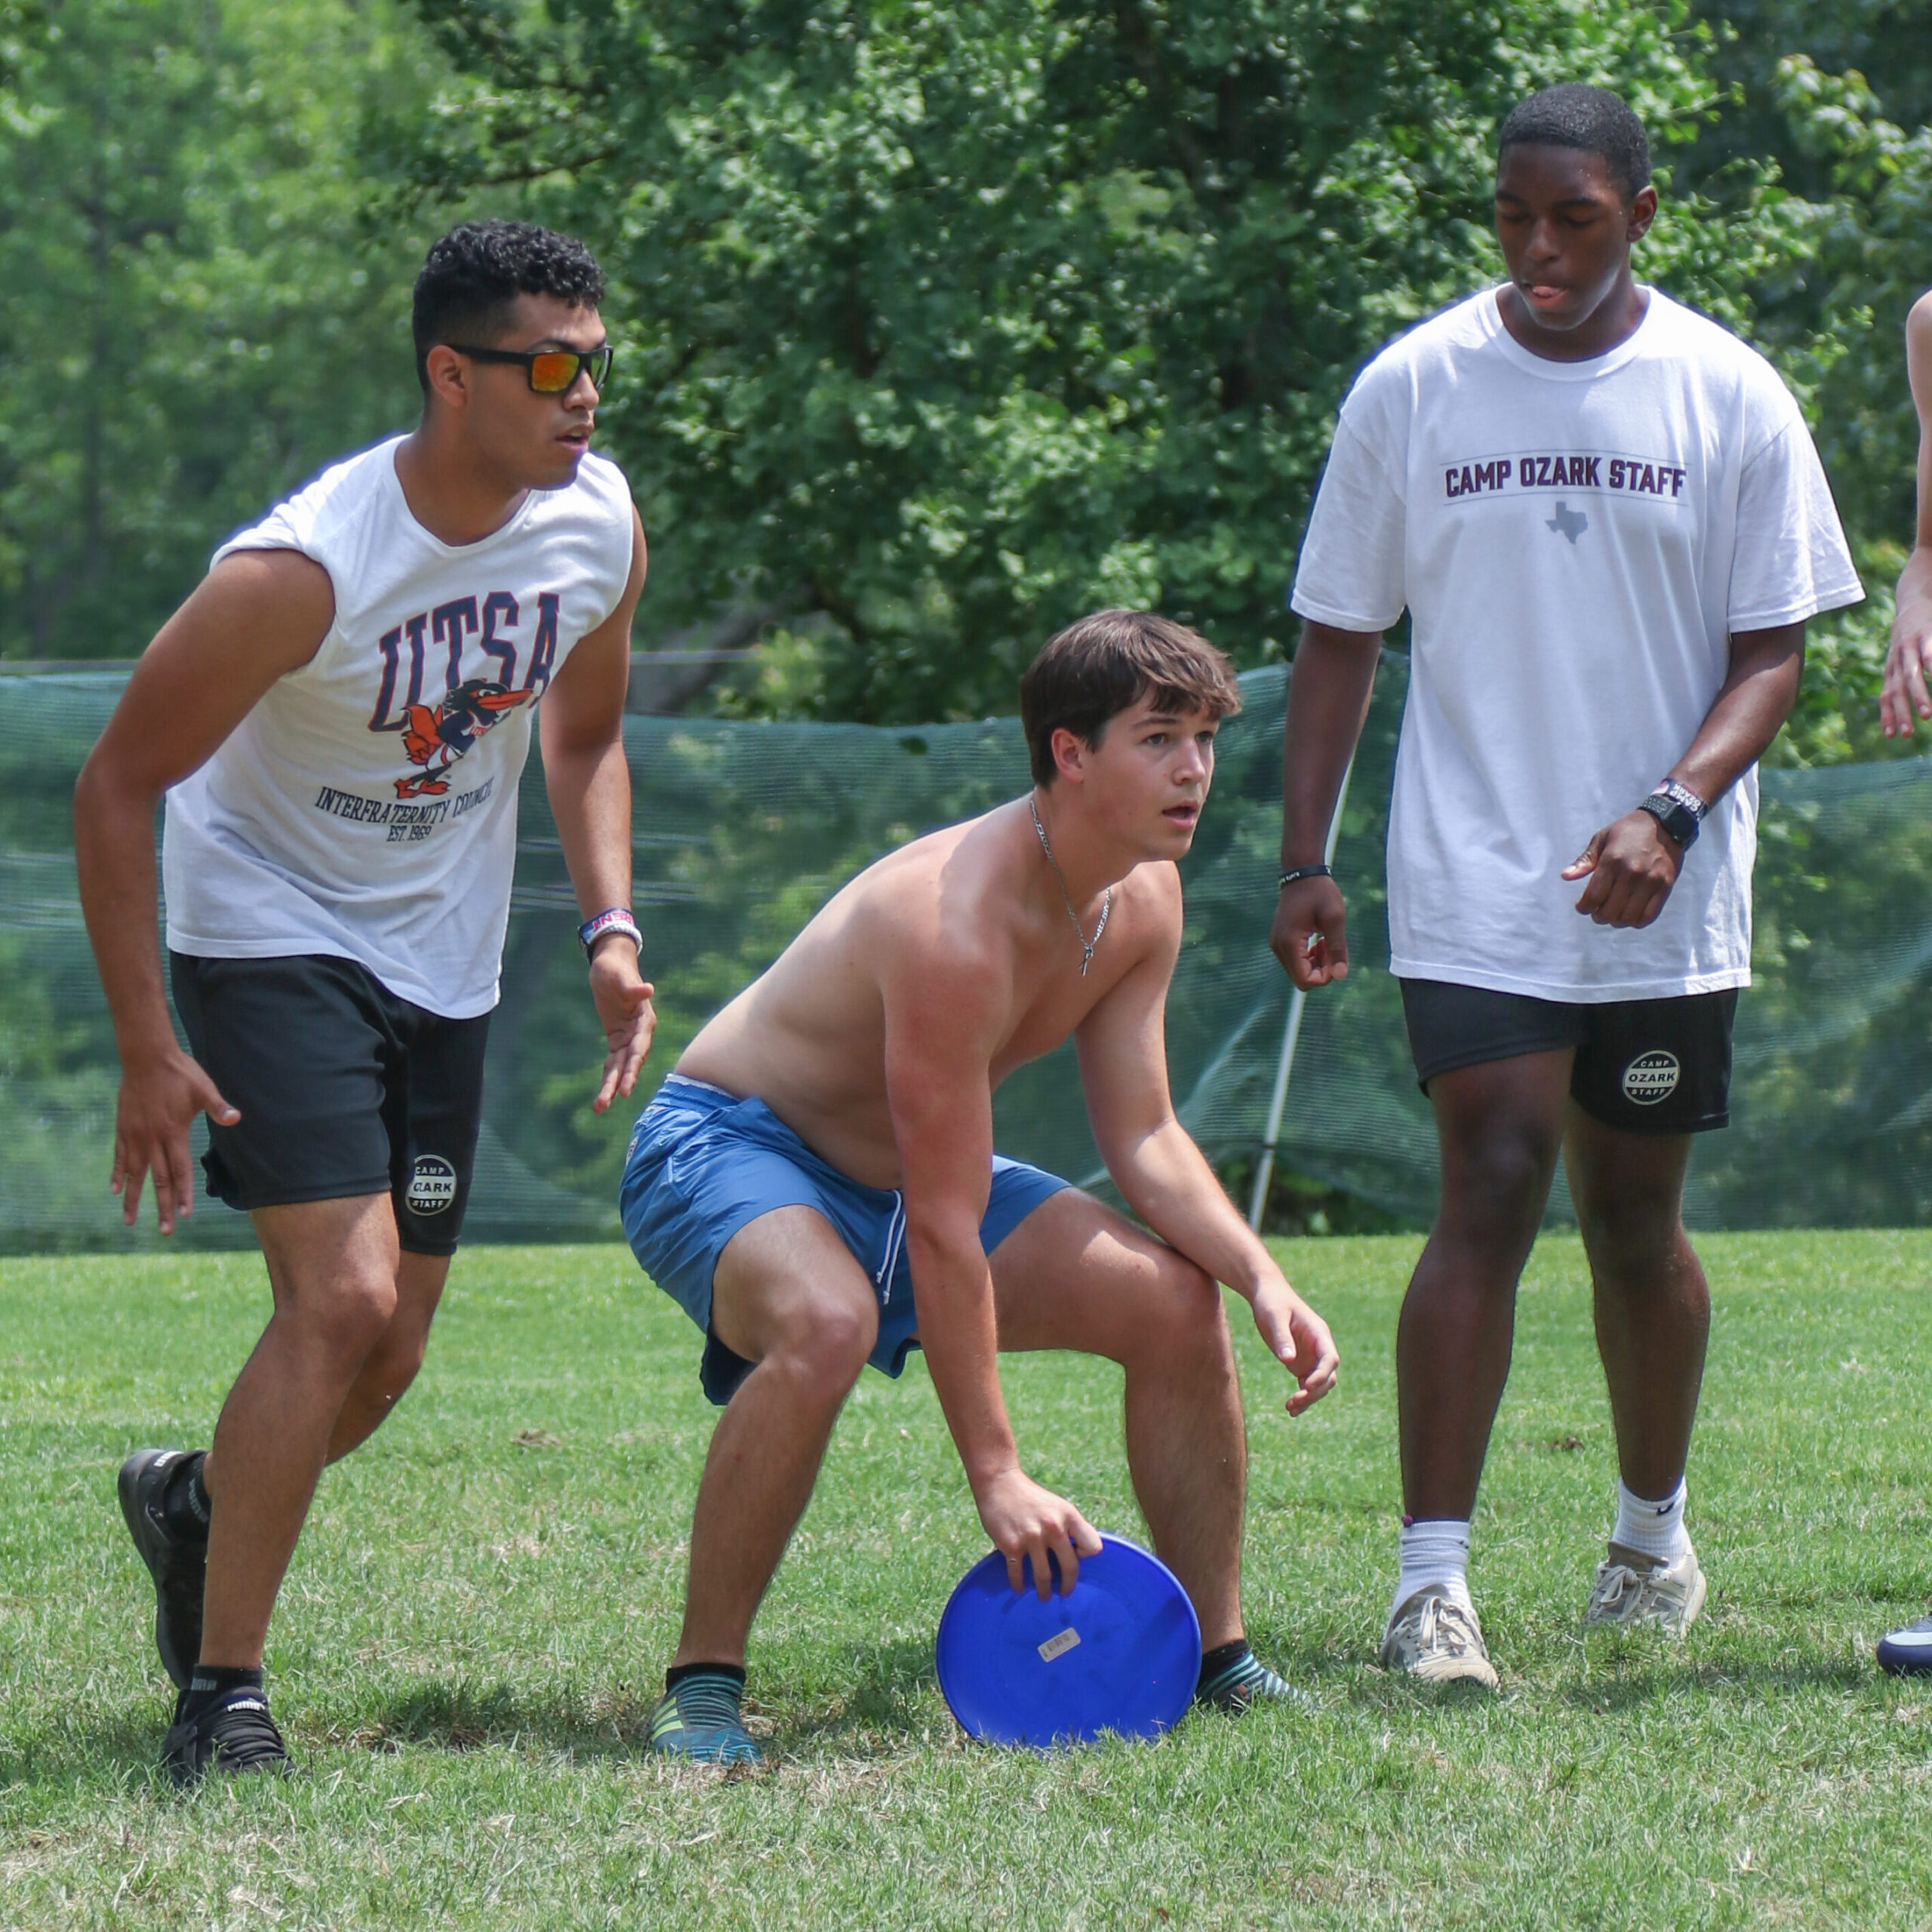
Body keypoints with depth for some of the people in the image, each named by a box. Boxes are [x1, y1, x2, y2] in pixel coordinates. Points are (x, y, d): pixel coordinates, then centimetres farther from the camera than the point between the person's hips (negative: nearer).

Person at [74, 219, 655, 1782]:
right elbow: (119, 787, -18)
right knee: (344, 1301, -21)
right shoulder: (300, 574, -28)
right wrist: (147, 1051, -19)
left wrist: (610, 925, -1)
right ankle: (220, 1693, -11)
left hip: (445, 962, 6)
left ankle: (197, 1501, 40)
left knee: (388, 1359, 9)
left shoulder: (599, 523, -8)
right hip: (272, 935, -6)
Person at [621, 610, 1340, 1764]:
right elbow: (943, 1232, -33)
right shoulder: (955, 922, -33)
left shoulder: (1144, 901, -6)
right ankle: (702, 1685, -28)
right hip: (725, 1149, -9)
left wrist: (1261, 1277, -16)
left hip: (896, 1170, 9)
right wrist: (996, 1475, -32)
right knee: (827, 1323, -40)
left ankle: (1218, 1657, 13)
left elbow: (1144, 1137, 2)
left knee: (1178, 1300, -2)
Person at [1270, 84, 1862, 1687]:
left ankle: (1654, 1531, 33)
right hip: (1473, 884, -1)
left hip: (1663, 896, 1)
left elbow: (1772, 652, 0)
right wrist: (1305, 862, 2)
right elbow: (1341, 637, 8)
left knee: (1636, 1218, 10)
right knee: (1491, 1194, -14)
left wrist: (1673, 811, -16)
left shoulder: (1729, 398, 0)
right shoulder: (1412, 388, 1)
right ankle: (1434, 1582, -17)